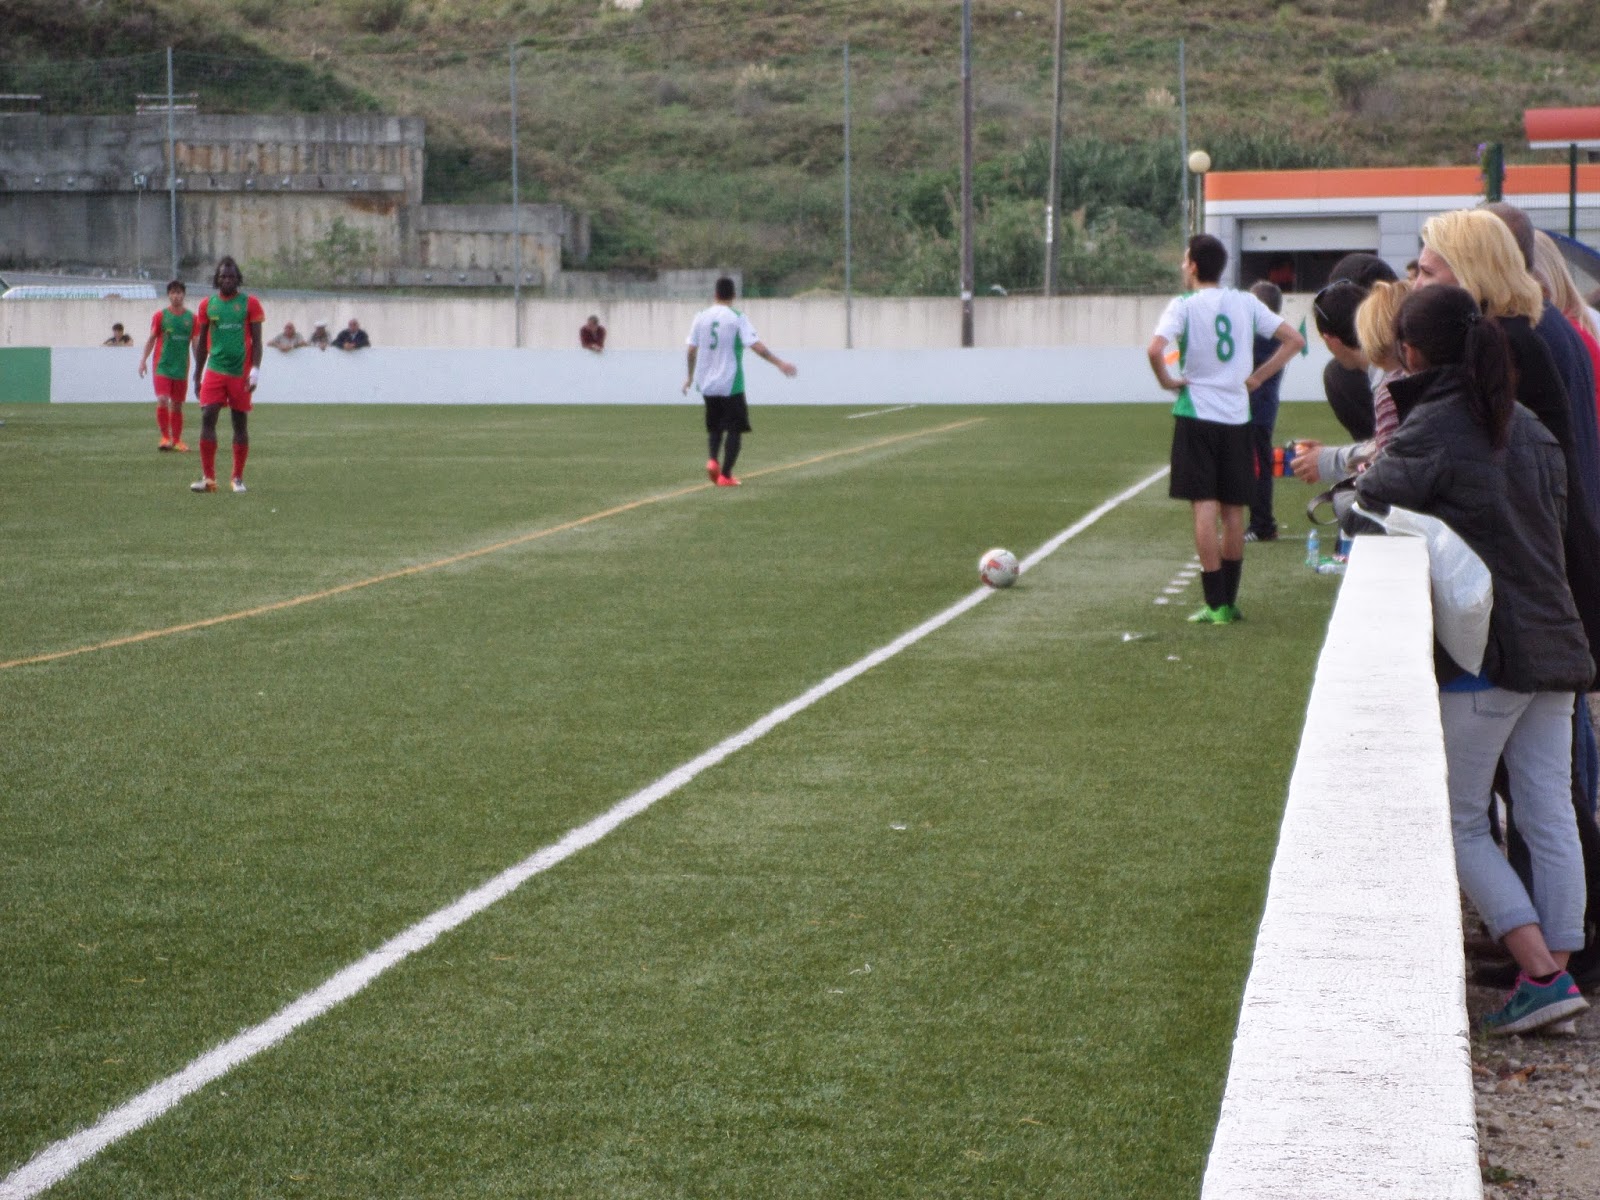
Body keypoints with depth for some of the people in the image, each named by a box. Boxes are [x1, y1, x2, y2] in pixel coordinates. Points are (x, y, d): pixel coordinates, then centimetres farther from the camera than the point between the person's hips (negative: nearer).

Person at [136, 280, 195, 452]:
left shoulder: (191, 317, 5)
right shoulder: (160, 315, 1)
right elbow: (151, 339, 4)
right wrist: (144, 359, -4)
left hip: (181, 367, 2)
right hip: (162, 366, -2)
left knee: (177, 405, 7)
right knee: (162, 400, -15)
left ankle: (177, 440, 15)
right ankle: (165, 437, -4)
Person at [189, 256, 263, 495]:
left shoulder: (250, 303, 0)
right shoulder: (207, 305, 8)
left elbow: (256, 341, 0)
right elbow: (201, 343, 14)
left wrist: (255, 370, -11)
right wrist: (197, 376, 13)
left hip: (241, 374, -2)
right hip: (214, 371, 2)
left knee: (240, 424, 4)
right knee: (207, 419, -10)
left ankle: (238, 478, 13)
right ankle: (208, 477, -9)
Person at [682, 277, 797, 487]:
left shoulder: (701, 317, 3)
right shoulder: (738, 318, -8)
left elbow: (691, 349, 6)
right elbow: (756, 345, -17)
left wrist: (690, 376, 19)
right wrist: (780, 363, -13)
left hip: (707, 383, 4)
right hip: (730, 383, -4)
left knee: (714, 426, 21)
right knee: (734, 429, 4)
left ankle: (713, 460, -3)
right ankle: (725, 475, -2)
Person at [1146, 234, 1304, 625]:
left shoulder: (1184, 305, -7)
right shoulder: (1246, 303, 6)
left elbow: (1155, 349, -23)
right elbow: (1294, 339, 7)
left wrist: (1167, 381, -6)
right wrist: (1257, 377, 8)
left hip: (1197, 415, -4)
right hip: (1237, 417, 4)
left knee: (1204, 509, -3)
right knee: (1233, 512, 11)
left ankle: (1215, 605, -6)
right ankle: (1230, 601, 16)